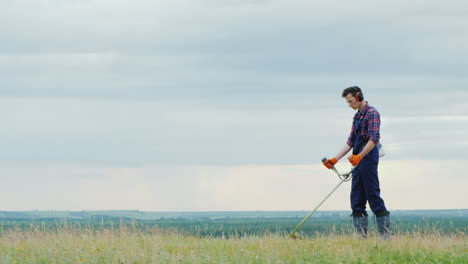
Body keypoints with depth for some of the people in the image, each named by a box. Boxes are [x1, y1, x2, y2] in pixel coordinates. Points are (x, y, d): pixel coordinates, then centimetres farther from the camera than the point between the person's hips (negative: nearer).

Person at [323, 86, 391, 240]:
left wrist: (360, 156, -29)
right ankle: (361, 234, 5)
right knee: (356, 198, 5)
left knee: (373, 195, -9)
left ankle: (385, 233, -6)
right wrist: (335, 159, 16)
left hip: (368, 158, -9)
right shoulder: (357, 116, 20)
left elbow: (374, 139, -19)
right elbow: (350, 142, 22)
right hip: (358, 160, 9)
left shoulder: (372, 113, -8)